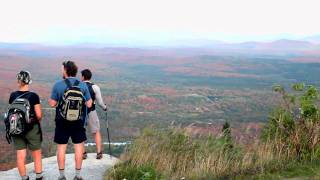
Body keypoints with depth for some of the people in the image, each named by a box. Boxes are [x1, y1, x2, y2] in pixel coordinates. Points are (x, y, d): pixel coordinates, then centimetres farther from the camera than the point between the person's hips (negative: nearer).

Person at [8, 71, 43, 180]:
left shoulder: (13, 96, -2)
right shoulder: (33, 96, -13)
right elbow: (39, 115, -12)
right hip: (32, 129, -3)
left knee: (20, 156, 9)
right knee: (37, 155, 13)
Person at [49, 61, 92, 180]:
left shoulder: (58, 85, -8)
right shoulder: (83, 85, -4)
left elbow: (52, 104, -6)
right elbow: (89, 104, -3)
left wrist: (50, 99, 16)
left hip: (62, 122, -1)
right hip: (78, 122, 1)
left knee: (61, 147, 10)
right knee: (78, 146, 10)